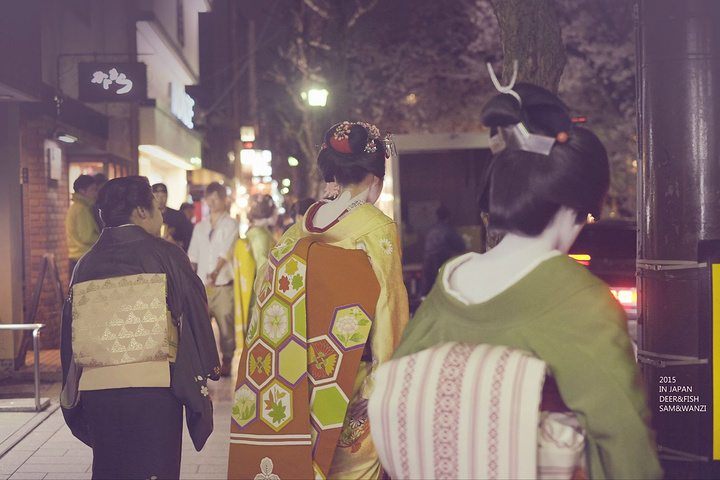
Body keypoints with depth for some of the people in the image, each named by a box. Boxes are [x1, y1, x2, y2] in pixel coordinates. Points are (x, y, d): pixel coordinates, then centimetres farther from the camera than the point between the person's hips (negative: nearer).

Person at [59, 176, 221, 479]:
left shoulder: (86, 263, 6)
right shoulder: (166, 255, -5)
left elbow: (70, 327, 10)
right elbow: (195, 313, -1)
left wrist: (73, 390, 21)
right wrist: (208, 365, 13)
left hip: (95, 388, 4)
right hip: (154, 387, -4)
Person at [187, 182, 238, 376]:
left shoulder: (230, 225, 0)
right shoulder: (200, 227, 16)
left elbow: (225, 252, -14)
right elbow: (192, 257, 17)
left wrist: (216, 272, -30)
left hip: (223, 285, -4)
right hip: (202, 285, 4)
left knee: (226, 323, -2)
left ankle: (227, 361, 11)